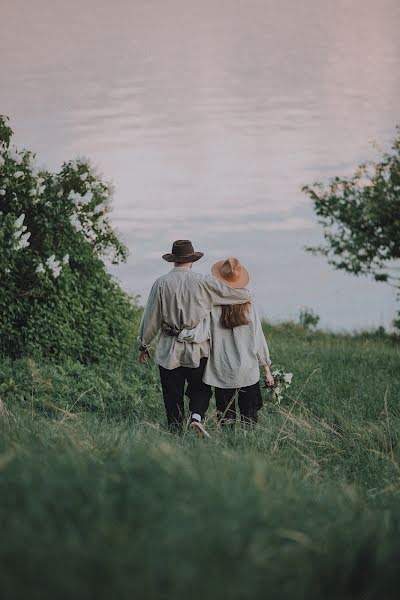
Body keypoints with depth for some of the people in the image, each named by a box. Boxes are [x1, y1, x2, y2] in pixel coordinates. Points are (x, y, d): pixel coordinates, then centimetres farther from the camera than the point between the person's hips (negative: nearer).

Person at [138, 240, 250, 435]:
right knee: (200, 389, 11)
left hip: (169, 350, 1)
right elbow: (244, 296, -2)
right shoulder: (204, 282, -5)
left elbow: (151, 318, 2)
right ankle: (196, 416, -13)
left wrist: (143, 345, 13)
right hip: (197, 349, -1)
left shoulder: (161, 283, -3)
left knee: (172, 394, 9)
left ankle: (175, 432, 7)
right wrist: (245, 294, 22)